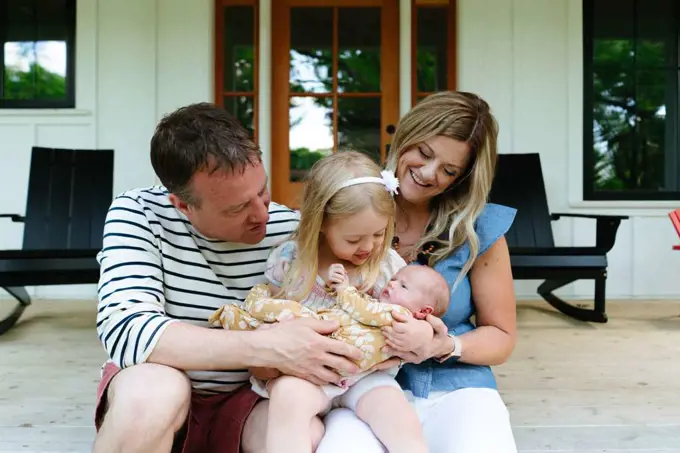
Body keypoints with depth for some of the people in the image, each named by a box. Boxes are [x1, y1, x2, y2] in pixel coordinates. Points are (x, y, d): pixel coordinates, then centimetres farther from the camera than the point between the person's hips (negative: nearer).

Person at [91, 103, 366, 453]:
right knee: (152, 391, -35)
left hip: (248, 397, 1)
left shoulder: (290, 230, -10)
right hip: (155, 399, 0)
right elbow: (126, 332, -29)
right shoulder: (138, 214, -16)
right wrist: (265, 347, -37)